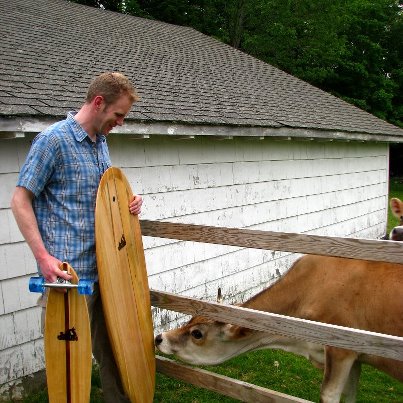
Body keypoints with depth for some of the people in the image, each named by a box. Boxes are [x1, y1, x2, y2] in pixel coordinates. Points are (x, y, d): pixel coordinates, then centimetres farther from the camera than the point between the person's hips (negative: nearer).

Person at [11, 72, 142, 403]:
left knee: (109, 345, 18)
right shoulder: (53, 139, -10)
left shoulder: (101, 142, 13)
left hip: (103, 266, 8)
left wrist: (128, 203, 3)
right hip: (68, 270, -7)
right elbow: (20, 201, -10)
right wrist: (43, 257, -18)